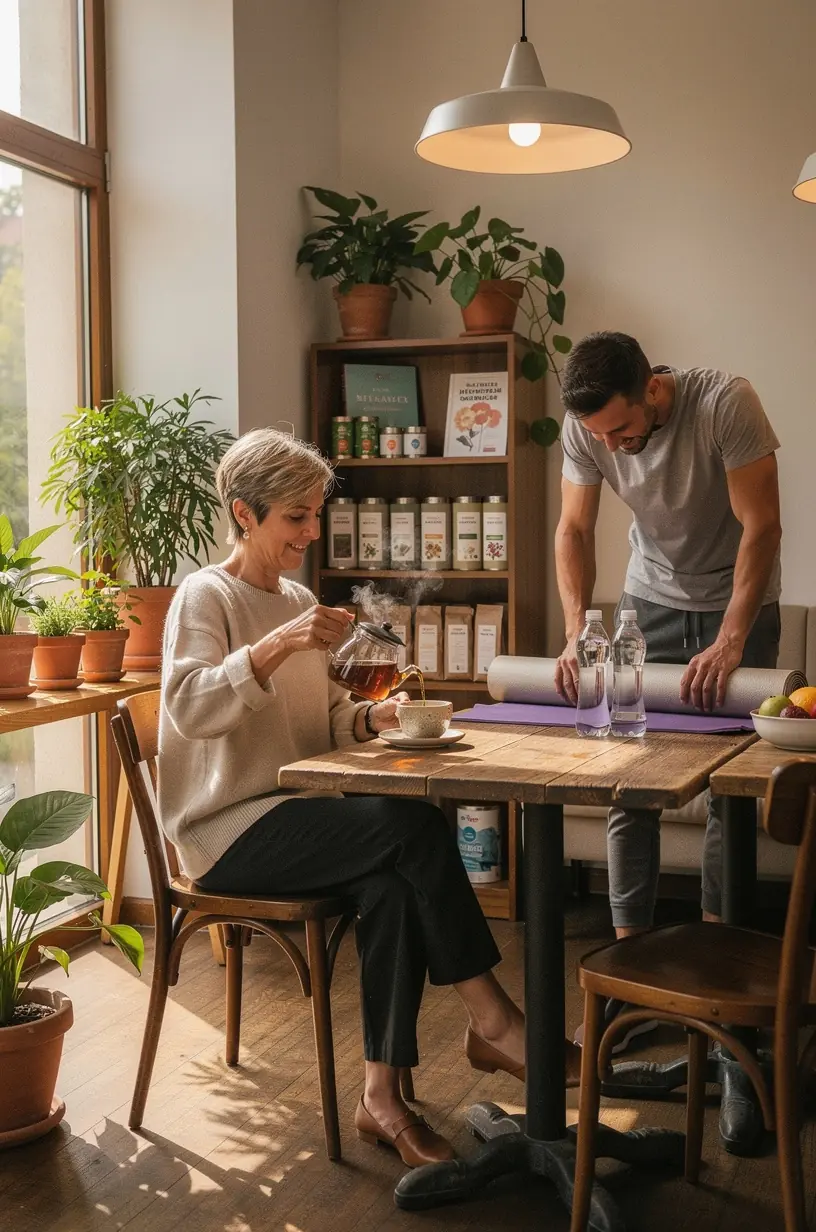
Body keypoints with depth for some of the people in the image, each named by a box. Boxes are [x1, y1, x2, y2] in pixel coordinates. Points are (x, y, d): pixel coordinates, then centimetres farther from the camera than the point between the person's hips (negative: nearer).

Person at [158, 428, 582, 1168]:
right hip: (228, 829, -6)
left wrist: (372, 718, -4)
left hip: (291, 815, 6)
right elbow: (188, 708, -23)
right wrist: (279, 645, -33)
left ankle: (384, 1094, -18)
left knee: (393, 882, -25)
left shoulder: (299, 600, 15)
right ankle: (491, 1019, -15)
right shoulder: (206, 596, -6)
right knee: (415, 824, -25)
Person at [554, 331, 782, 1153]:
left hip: (737, 603, -3)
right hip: (651, 601, 3)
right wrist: (577, 631, -19)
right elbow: (574, 530, -6)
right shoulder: (586, 428, -16)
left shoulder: (725, 404, -28)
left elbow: (761, 526, -25)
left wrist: (730, 643, -32)